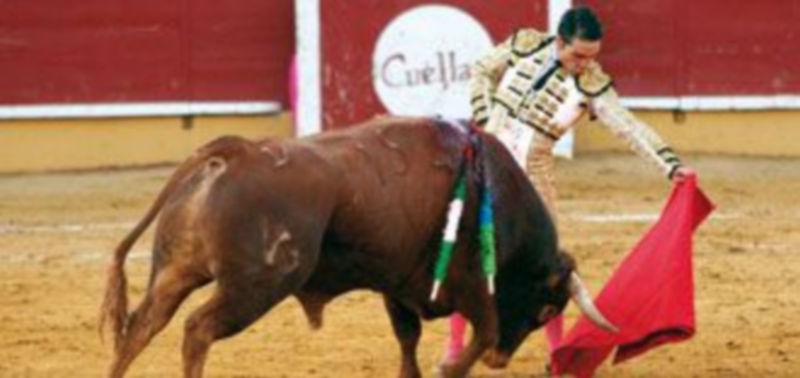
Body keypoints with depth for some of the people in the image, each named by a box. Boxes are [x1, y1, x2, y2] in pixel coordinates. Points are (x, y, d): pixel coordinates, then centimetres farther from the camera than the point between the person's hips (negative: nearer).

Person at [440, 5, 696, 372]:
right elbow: (482, 72, 9)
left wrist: (671, 164, -27)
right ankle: (454, 349, 14)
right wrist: (484, 119, -3)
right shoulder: (525, 46, -7)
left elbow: (629, 126, -17)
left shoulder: (591, 83, -10)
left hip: (532, 177, 0)